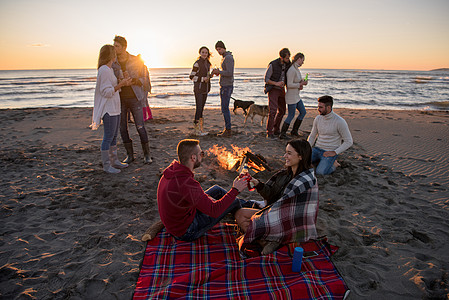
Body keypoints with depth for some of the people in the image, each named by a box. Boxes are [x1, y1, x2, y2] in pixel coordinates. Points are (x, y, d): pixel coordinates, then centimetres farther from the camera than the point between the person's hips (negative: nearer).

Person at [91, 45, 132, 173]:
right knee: (108, 137, -4)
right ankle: (106, 165, 5)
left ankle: (114, 161, 25)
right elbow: (106, 92, -19)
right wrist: (121, 84, -23)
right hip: (108, 109, -10)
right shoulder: (104, 70, -15)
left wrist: (123, 83, 16)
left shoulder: (109, 69, 16)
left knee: (114, 136, 15)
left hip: (115, 108, 10)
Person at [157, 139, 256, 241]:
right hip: (186, 231, -9)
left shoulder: (172, 168, -7)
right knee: (234, 202, 0)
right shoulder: (186, 183, -37)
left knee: (217, 190, 16)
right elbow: (214, 211, -33)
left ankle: (249, 204, 37)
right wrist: (235, 190, -23)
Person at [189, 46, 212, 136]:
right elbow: (192, 77, -10)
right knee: (199, 108, -9)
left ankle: (200, 128, 15)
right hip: (198, 88, -8)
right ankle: (196, 129, -2)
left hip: (205, 88, 8)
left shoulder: (207, 63, 12)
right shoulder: (197, 63, -11)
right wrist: (203, 79, -18)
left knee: (201, 108, 9)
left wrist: (210, 75, 2)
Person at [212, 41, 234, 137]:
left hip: (227, 87, -11)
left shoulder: (228, 58, -15)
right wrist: (218, 72, 7)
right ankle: (227, 129, 18)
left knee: (225, 109, -7)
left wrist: (219, 72, -13)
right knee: (225, 108, 12)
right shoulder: (225, 58, 18)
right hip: (224, 86, 11)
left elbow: (230, 73, -25)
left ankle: (228, 130, -2)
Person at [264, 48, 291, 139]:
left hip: (281, 90, 7)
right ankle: (269, 133, -8)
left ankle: (276, 130, 25)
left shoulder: (288, 64, -1)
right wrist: (276, 83, -28)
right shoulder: (273, 65, -18)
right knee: (273, 110, -16)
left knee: (282, 110, 10)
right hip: (273, 89, -7)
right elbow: (266, 79, -14)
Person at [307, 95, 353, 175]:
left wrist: (334, 152, -17)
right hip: (317, 149, 5)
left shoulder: (340, 121, -15)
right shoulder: (318, 118, 2)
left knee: (320, 171, -27)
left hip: (330, 152, -5)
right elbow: (312, 136, 14)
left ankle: (333, 163, 6)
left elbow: (349, 141, -10)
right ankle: (320, 160, 10)